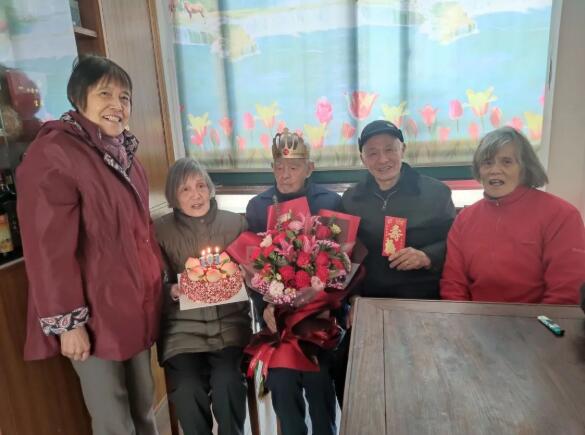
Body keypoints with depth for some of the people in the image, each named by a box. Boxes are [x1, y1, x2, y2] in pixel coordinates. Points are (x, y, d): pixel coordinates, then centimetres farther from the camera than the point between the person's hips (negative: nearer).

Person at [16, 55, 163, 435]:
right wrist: (67, 321, -17)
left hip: (138, 305, 8)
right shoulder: (52, 154, -17)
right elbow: (49, 249, -19)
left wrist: (156, 285, 17)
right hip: (97, 314, -7)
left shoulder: (125, 153, 10)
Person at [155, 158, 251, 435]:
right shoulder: (161, 230, 0)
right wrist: (171, 292, -19)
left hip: (229, 322, 0)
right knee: (187, 389, -21)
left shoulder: (235, 222, 3)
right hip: (182, 326, 0)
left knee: (226, 381, -22)